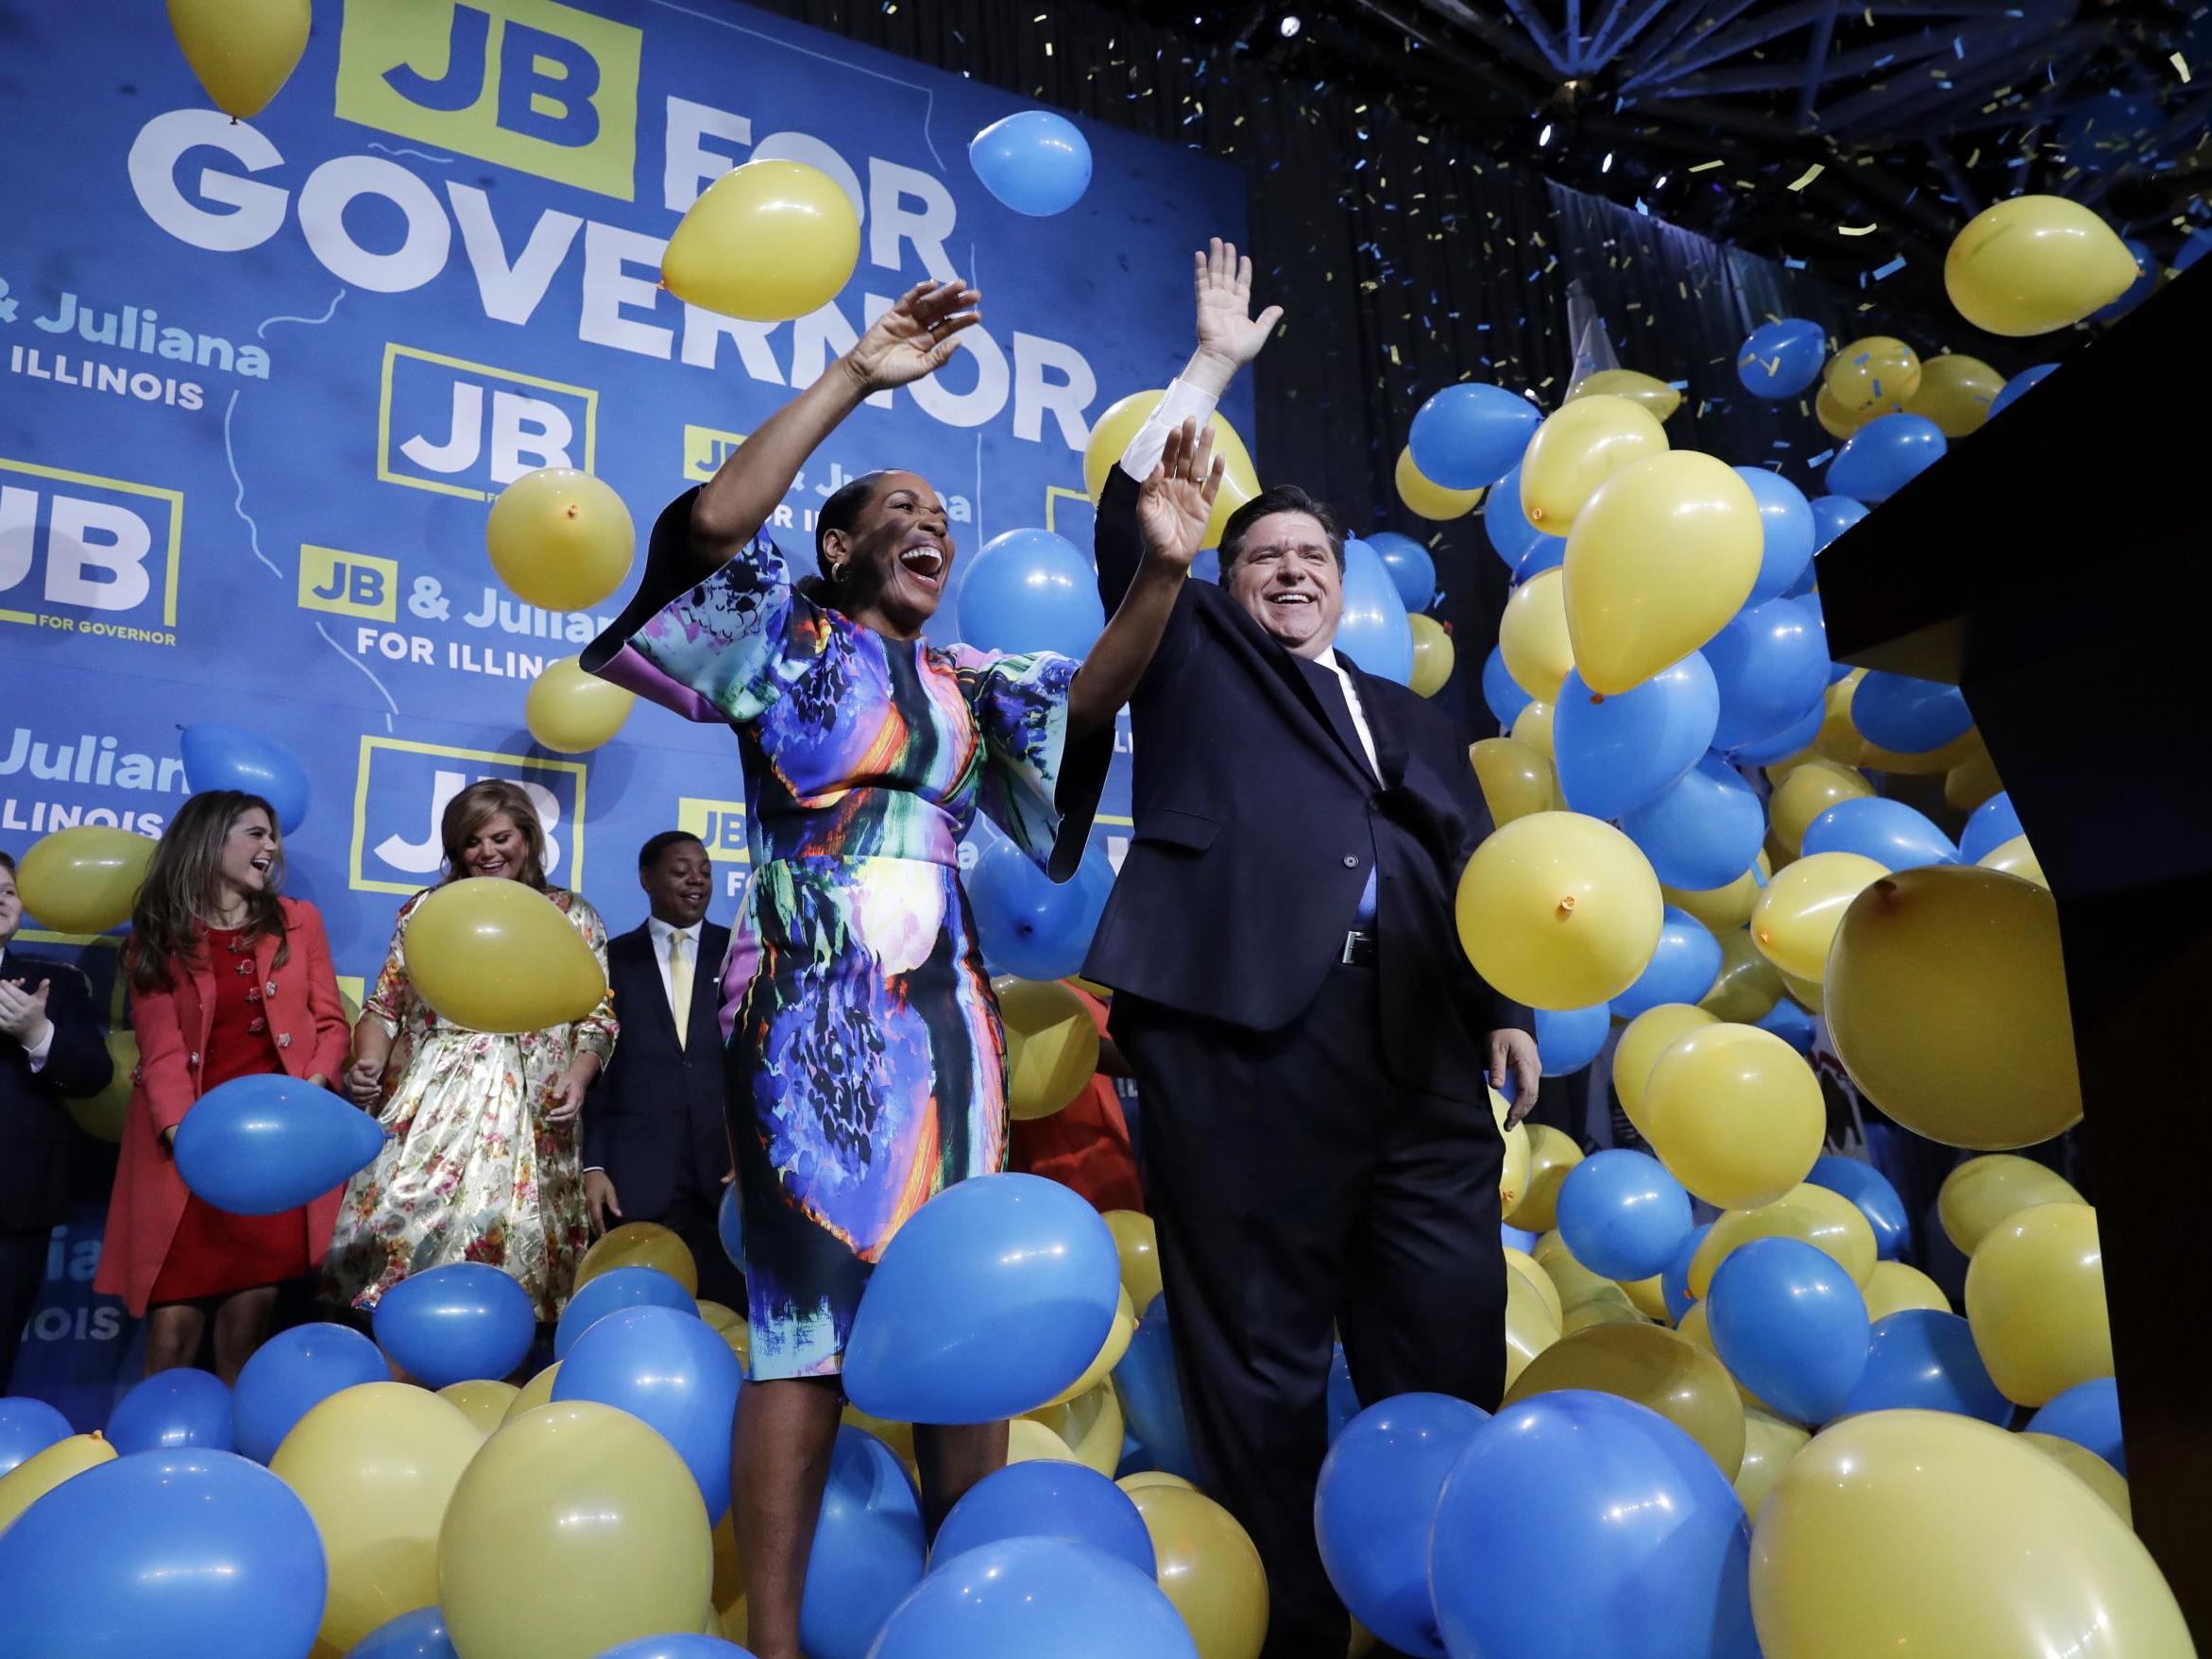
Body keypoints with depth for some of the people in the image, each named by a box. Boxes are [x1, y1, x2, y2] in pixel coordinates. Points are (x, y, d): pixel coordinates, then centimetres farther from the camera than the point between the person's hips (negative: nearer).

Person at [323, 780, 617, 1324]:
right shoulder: (426, 908, 14)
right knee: (400, 1224, -9)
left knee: (504, 1244, -10)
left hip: (526, 1114, -1)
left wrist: (577, 1077, -12)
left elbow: (597, 1016, 6)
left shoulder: (573, 915, 9)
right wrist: (368, 1061, -6)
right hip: (427, 1105, 2)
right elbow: (384, 1005, 13)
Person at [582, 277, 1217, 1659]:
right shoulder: (785, 641, 8)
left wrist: (1162, 569, -12)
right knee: (807, 1309, -7)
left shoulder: (971, 686, 18)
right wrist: (857, 377, -9)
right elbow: (715, 520, -9)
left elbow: (1095, 695, 3)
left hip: (942, 1019, 5)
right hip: (808, 1013, -4)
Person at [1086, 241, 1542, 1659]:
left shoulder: (1415, 722, 28)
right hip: (1242, 1040, -4)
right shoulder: (1198, 669, 18)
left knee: (1453, 1358, 3)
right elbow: (1133, 524, 8)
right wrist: (1213, 368, 14)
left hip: (1422, 1062, 4)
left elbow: (1478, 874, 23)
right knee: (1262, 1370, -2)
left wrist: (1505, 1008, 11)